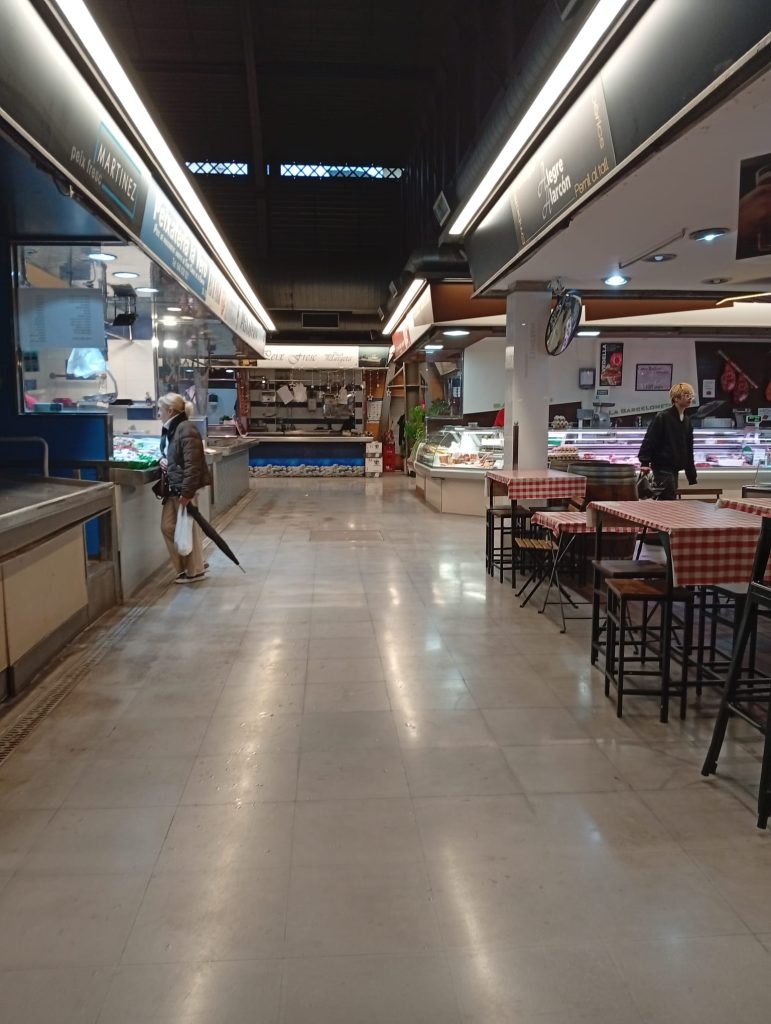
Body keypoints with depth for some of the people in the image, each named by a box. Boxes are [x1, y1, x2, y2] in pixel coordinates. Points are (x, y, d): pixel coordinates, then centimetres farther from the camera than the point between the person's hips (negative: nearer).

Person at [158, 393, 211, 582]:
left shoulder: (186, 430, -18)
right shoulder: (169, 429, 12)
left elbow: (192, 464, -23)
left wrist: (187, 492, -24)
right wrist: (162, 460, 5)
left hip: (184, 488, -10)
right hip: (172, 488, 10)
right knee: (167, 526, 12)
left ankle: (195, 571, 17)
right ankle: (184, 566, 25)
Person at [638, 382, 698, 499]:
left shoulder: (687, 422, 14)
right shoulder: (663, 417, -9)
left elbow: (689, 450, 19)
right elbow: (649, 440, -13)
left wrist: (692, 478, 19)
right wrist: (645, 462, -20)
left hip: (674, 469, 8)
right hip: (662, 467, -8)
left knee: (670, 501, 9)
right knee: (668, 500, -12)